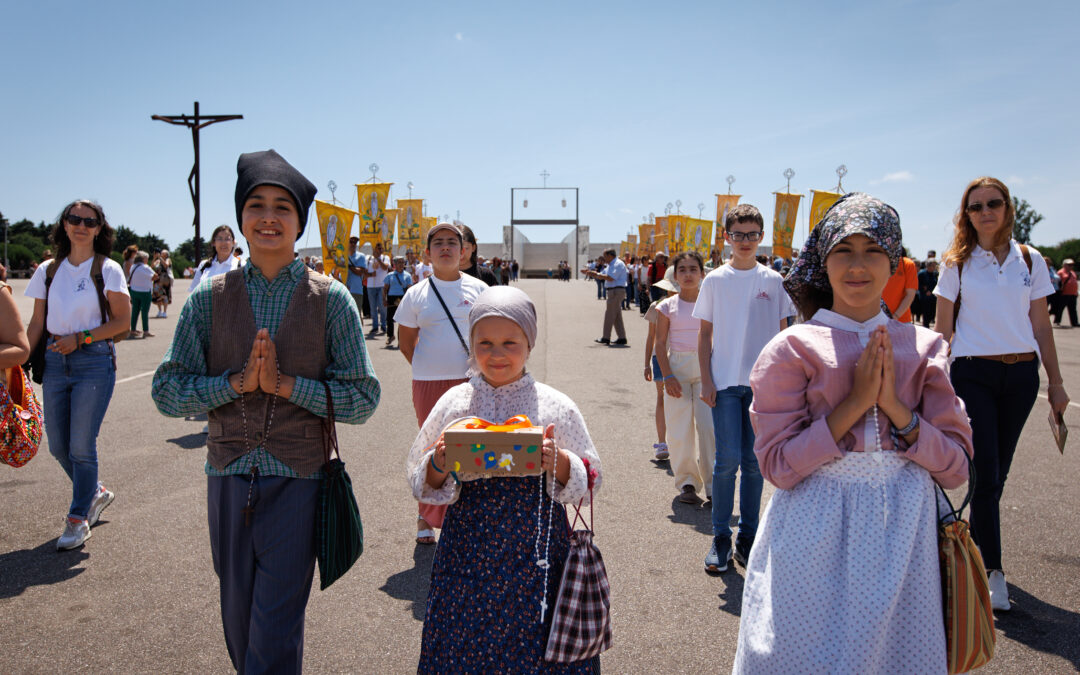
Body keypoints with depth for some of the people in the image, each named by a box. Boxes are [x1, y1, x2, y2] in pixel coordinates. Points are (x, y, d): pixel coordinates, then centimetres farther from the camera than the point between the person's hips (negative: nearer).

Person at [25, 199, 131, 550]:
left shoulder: (108, 270, -3)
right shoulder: (48, 270, 9)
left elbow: (122, 320, -5)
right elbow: (37, 323, 10)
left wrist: (80, 338, -12)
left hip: (94, 361, -4)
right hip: (55, 361, 5)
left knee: (81, 446, -3)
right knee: (58, 446, 9)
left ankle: (78, 519, 13)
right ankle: (96, 492, 34)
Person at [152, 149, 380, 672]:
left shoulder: (330, 300, -4)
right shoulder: (210, 298, 2)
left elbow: (362, 399, -6)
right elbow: (167, 391, 0)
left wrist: (284, 383, -17)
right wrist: (238, 382, -15)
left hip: (298, 479, -2)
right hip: (228, 476, 3)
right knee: (238, 621, 17)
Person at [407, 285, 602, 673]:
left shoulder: (556, 407, -3)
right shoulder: (454, 403, 1)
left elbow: (591, 480, 2)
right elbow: (420, 482, 6)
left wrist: (559, 463, -18)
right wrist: (439, 465, -15)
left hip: (536, 553, -1)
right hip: (468, 553, 1)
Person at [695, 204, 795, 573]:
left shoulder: (773, 281, 5)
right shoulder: (715, 280, 4)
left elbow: (782, 332, 8)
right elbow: (705, 334, 6)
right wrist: (706, 380, -1)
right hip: (725, 382, -1)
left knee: (755, 461, 7)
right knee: (728, 458, -6)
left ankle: (747, 537, 19)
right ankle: (721, 537, 8)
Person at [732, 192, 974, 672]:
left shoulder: (924, 347, 4)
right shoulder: (792, 349, -5)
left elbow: (956, 467, 1)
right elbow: (777, 465, -11)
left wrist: (893, 406, -13)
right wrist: (855, 402, -16)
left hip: (902, 531, 3)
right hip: (819, 534, -2)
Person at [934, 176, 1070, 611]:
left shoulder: (1030, 260, 6)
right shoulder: (957, 263, -1)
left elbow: (1041, 326, 8)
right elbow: (943, 329, 0)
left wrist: (1056, 382, 7)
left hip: (1021, 374, 3)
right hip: (974, 374, -3)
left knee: (998, 472, 11)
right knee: (986, 474, -5)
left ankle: (975, 546, 29)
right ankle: (994, 571, 2)